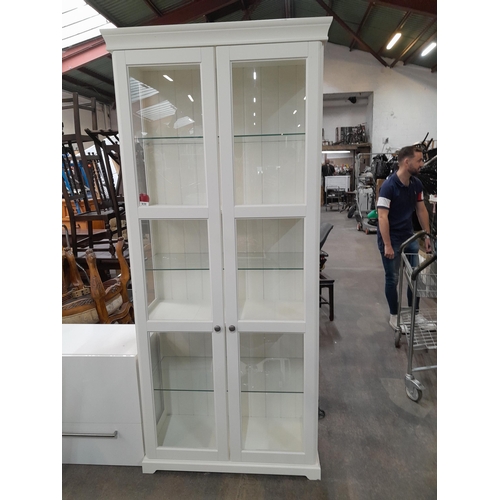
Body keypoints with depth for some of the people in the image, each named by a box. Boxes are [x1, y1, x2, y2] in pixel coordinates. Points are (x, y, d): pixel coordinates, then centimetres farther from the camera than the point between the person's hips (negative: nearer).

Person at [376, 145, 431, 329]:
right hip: (391, 238, -7)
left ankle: (414, 313, 25)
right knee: (392, 278, 3)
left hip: (409, 236, 7)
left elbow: (421, 211, 11)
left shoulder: (417, 184, 2)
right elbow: (382, 217, -23)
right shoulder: (389, 185, -20)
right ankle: (394, 315, 20)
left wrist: (427, 235, 8)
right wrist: (387, 245, -25)